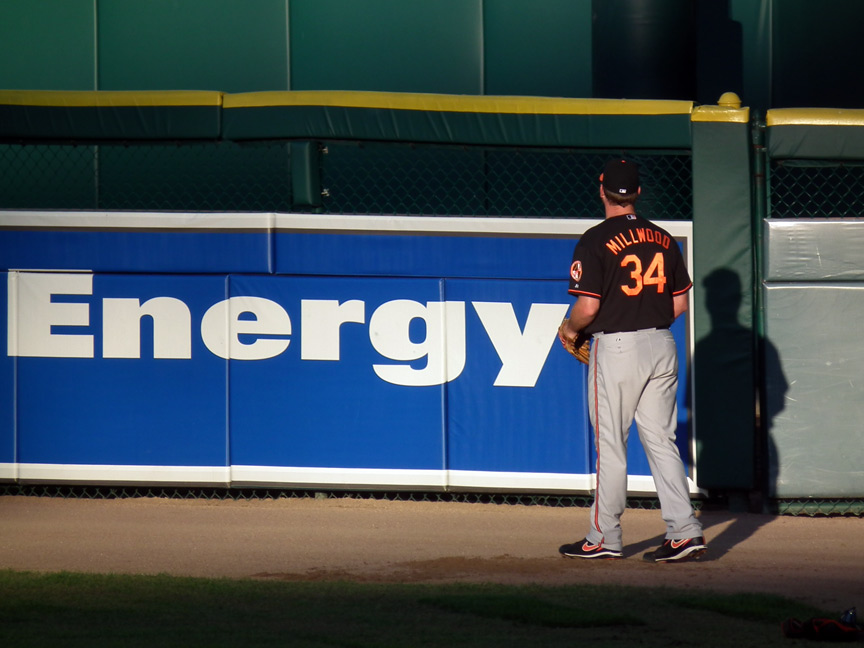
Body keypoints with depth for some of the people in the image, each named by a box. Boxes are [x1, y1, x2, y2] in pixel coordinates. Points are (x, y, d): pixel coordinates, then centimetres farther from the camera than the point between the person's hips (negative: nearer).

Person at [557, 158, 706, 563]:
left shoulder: (596, 241, -10)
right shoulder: (662, 239, 7)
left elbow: (588, 306, -14)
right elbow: (679, 303, 10)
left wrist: (569, 329, 6)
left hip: (615, 348, -5)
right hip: (662, 345, 5)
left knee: (610, 444, 2)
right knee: (661, 441, 8)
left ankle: (604, 538, 7)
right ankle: (685, 531, 0)